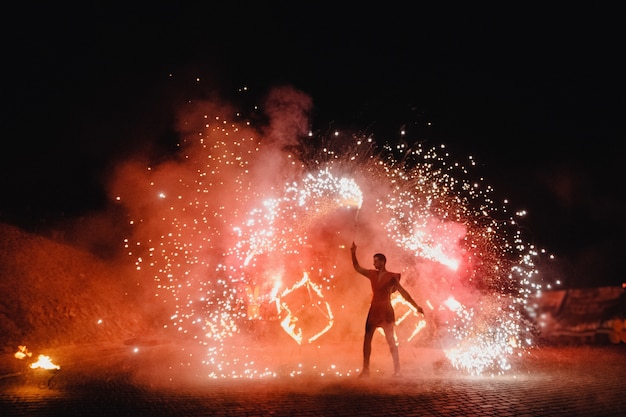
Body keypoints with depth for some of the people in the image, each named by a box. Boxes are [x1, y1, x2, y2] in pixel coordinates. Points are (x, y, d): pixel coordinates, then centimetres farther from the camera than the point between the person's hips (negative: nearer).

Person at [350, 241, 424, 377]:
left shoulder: (391, 277, -8)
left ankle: (397, 370, 9)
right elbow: (357, 268, 13)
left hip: (386, 311, -5)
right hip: (374, 310, 5)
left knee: (391, 341, 0)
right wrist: (353, 253, 2)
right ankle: (365, 369, 7)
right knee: (367, 338, 1)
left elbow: (403, 292, -9)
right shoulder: (372, 274, 5)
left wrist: (416, 306, -13)